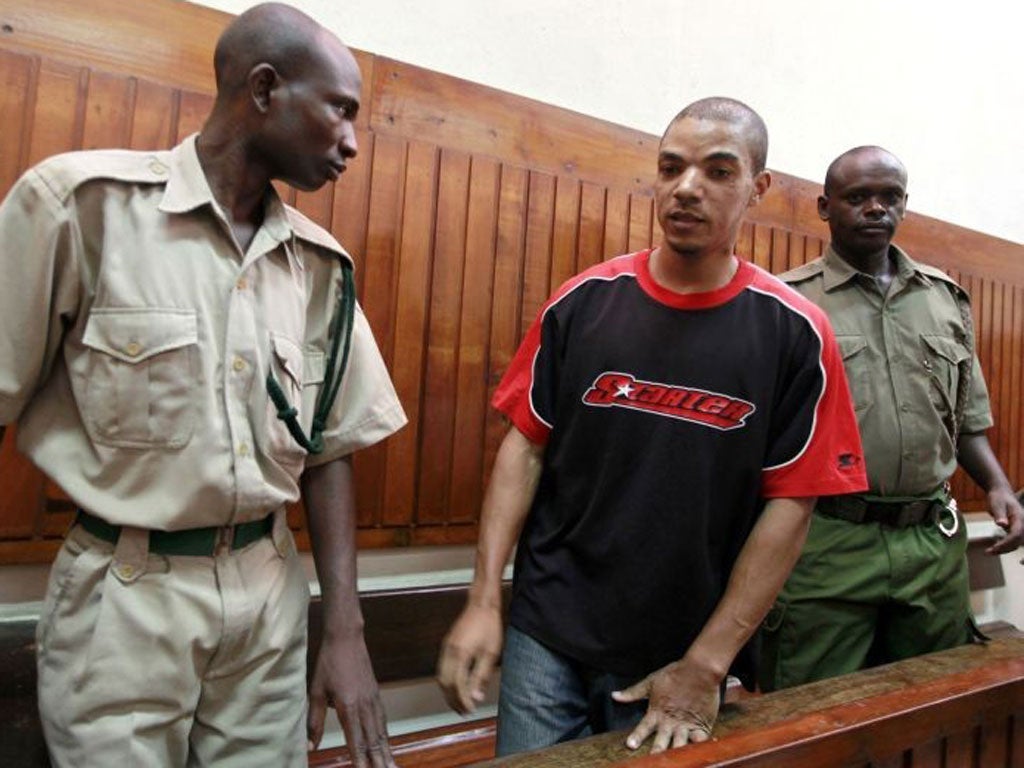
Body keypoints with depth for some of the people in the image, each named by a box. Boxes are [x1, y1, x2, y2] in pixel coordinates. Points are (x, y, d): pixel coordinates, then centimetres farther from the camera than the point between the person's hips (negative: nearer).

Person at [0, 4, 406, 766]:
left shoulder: (321, 265, 2)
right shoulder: (84, 200, -11)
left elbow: (330, 448, 4)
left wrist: (346, 629, 0)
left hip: (270, 595, 4)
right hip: (125, 597, -3)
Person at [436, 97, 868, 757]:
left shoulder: (795, 332, -7)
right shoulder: (583, 301, -4)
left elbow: (791, 505, -7)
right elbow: (526, 446, -1)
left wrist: (707, 664, -9)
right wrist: (484, 600, -6)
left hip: (682, 659, 0)